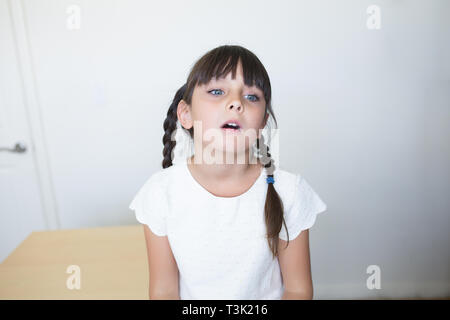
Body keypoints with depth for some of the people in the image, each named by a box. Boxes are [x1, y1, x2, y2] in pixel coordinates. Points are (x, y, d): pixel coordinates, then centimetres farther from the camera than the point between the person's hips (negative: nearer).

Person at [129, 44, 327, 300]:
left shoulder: (290, 191, -13)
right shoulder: (161, 191, -12)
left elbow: (298, 288, -4)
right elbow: (163, 290, -6)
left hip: (265, 301, 2)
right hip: (191, 299, -1)